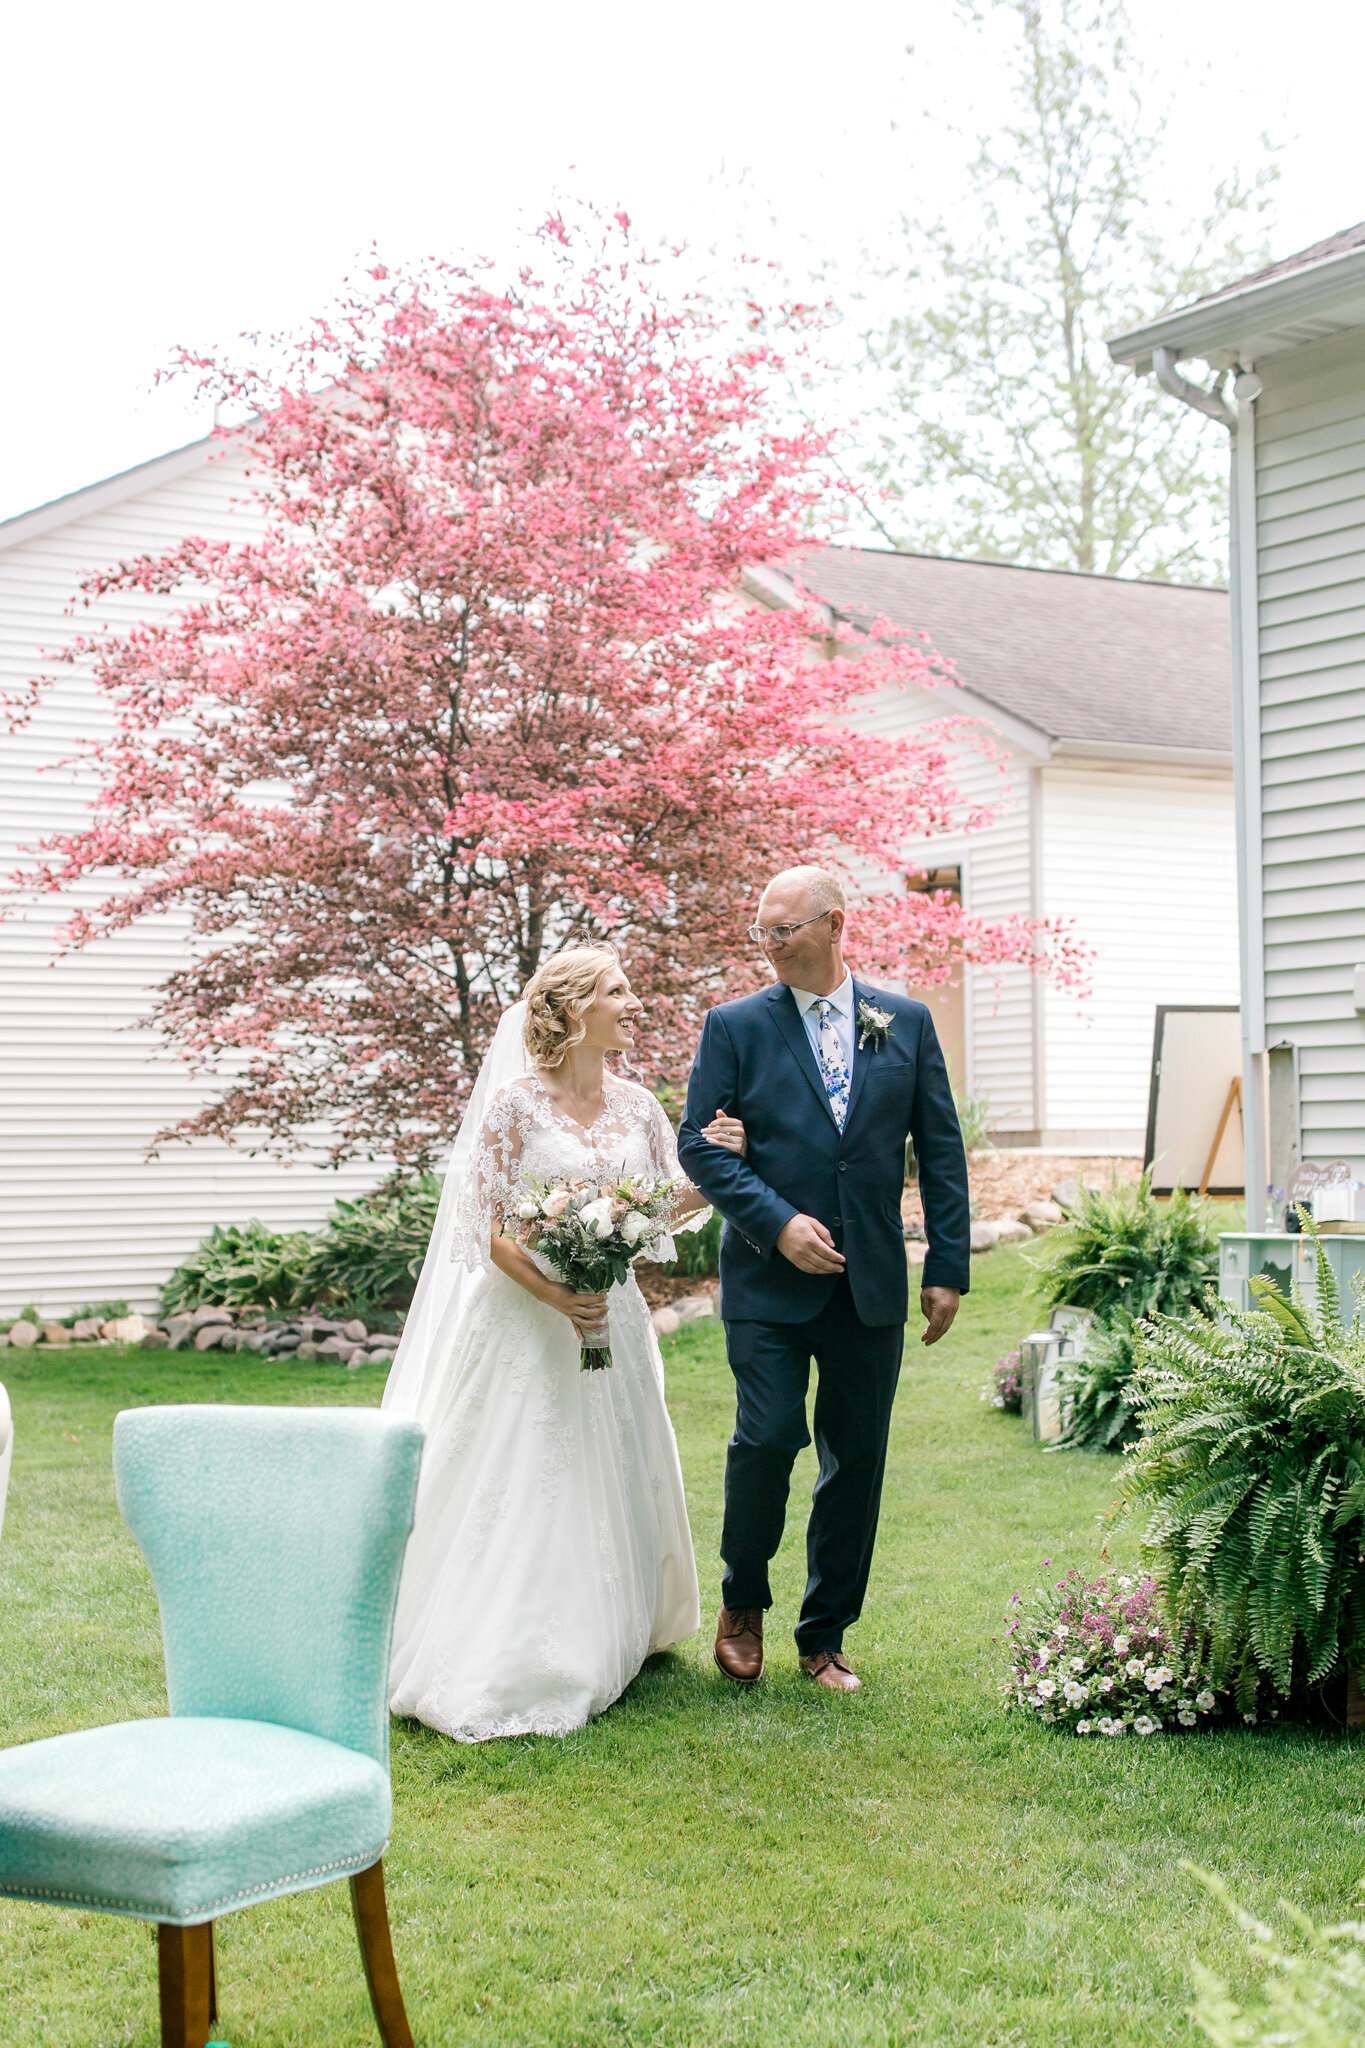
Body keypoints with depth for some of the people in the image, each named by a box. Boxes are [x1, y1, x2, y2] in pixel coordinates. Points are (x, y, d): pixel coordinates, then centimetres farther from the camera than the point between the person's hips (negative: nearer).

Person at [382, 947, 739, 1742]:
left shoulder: (635, 1104, 6)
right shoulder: (515, 1101, -10)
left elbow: (674, 1207, 12)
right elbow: (488, 1225, -11)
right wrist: (554, 1296, -23)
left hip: (615, 1320, 6)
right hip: (530, 1322, -6)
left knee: (612, 1487, 13)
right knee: (523, 1489, -4)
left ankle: (607, 1646, 29)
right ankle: (506, 1666, 5)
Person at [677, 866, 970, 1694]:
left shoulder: (906, 1022, 7)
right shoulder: (735, 1026, 2)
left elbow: (941, 1148, 9)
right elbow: (700, 1144, -1)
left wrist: (949, 1266, 3)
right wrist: (778, 1223, -13)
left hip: (873, 1284, 2)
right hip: (770, 1280, -2)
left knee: (857, 1462, 6)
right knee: (768, 1439, -13)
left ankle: (825, 1638, 21)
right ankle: (743, 1604, 13)